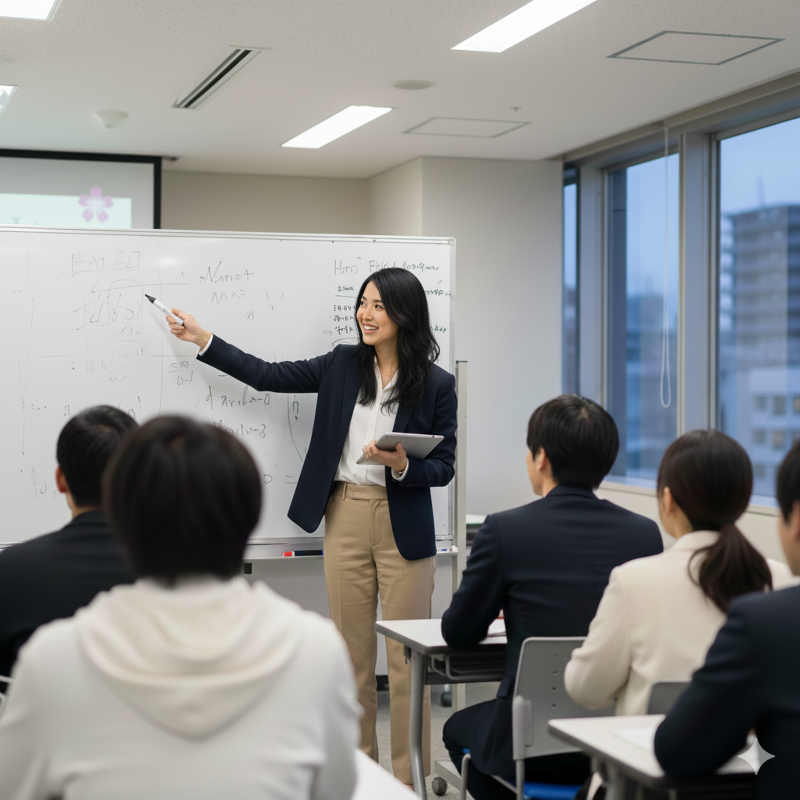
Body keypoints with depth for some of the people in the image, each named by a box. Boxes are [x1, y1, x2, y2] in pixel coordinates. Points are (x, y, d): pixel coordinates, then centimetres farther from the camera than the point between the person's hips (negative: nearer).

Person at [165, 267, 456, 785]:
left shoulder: (437, 384, -4)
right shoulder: (343, 364, 6)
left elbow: (443, 468, -2)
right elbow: (268, 376, 10)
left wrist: (401, 465, -21)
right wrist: (203, 339, 8)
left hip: (404, 525, -3)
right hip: (346, 517, 3)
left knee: (406, 656, -1)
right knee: (352, 651, 9)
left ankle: (411, 779, 10)